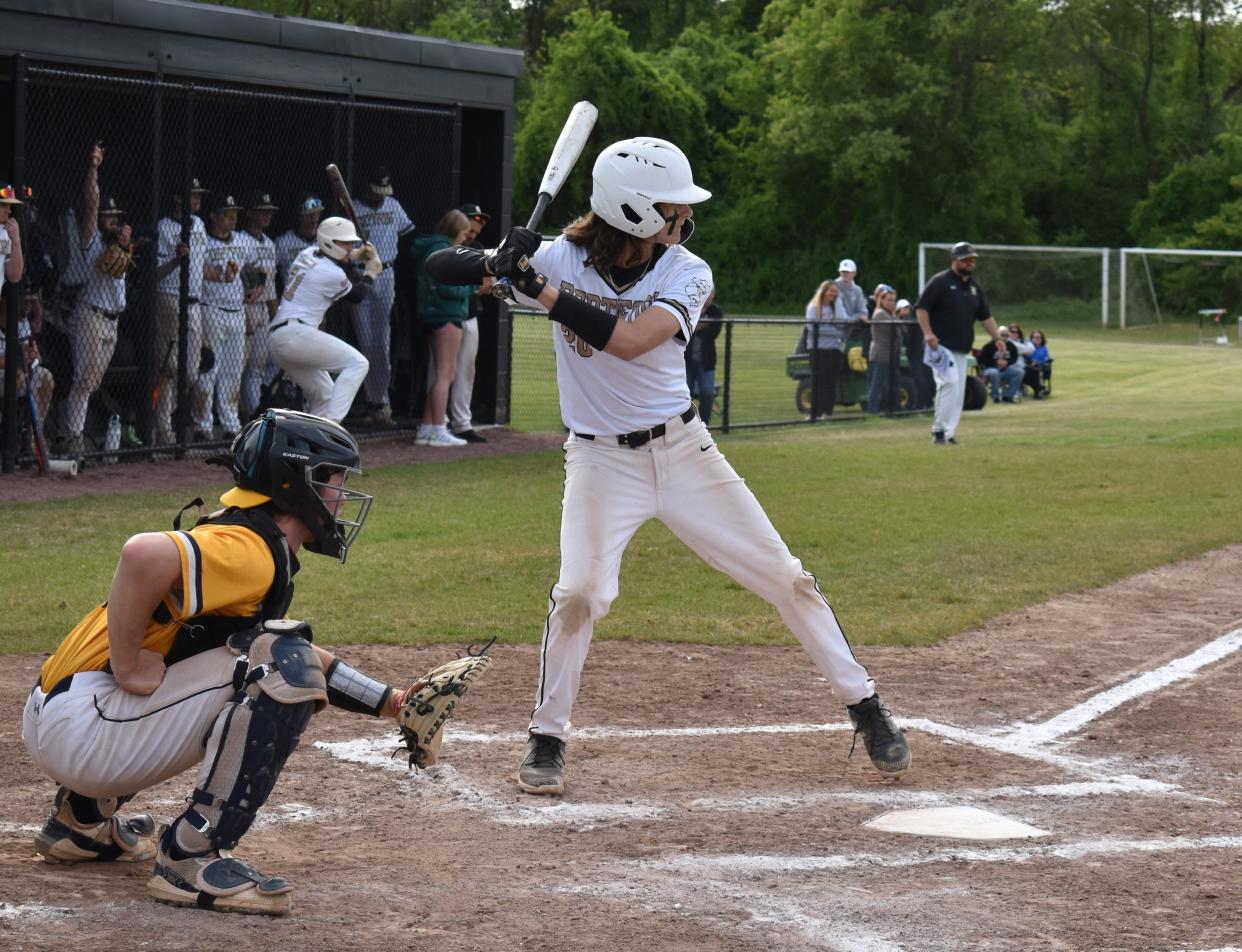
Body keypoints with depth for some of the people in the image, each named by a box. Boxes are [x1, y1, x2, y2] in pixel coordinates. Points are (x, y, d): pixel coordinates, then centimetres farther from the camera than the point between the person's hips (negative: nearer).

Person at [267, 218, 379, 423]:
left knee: (325, 396, 17)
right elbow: (357, 295, 10)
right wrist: (371, 273, 25)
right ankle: (330, 424, -22)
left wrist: (353, 257, 25)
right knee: (357, 363, -10)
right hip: (296, 334, -10)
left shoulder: (307, 254, 14)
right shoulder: (333, 275, -9)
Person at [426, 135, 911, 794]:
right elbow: (441, 267, -14)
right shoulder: (560, 259, -11)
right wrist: (498, 264, -36)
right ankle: (547, 739, -1)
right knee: (580, 590, -21)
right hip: (601, 460, -2)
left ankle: (863, 704, 19)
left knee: (786, 579, 3)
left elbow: (628, 341, -28)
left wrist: (541, 289, -33)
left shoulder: (687, 273, -11)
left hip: (683, 449, 2)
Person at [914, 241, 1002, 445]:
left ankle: (948, 434, 9)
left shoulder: (974, 287, 15)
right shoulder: (940, 282, -6)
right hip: (941, 345, -7)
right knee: (949, 382, -20)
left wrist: (997, 337, 7)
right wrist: (928, 333, -20)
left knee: (958, 390, 4)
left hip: (962, 349, 7)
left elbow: (985, 316, 19)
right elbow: (921, 307, -9)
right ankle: (939, 429, -14)